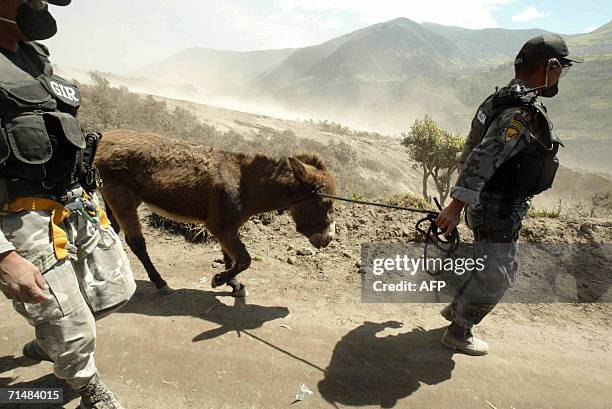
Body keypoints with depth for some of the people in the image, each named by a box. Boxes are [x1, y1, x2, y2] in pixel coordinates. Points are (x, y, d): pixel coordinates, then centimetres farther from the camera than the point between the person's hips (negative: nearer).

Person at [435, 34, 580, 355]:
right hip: (497, 210, -10)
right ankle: (458, 334, 20)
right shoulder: (524, 111, -22)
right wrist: (457, 204, -34)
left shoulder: (506, 99, 10)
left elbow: (477, 151, 17)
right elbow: (484, 158, -31)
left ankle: (456, 309, 38)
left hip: (492, 205, 10)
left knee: (505, 267, 25)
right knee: (496, 277, 4)